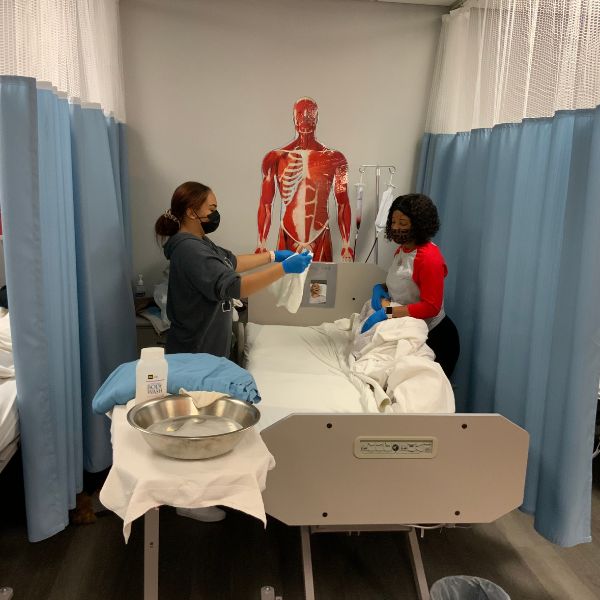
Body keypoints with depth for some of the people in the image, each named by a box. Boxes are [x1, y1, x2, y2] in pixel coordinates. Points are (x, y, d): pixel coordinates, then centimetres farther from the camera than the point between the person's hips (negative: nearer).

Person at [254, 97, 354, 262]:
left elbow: (343, 205, 4)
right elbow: (265, 205, 5)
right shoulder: (275, 158, 4)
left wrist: (346, 245, -1)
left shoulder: (334, 159, 5)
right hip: (287, 241, 0)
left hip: (321, 240, 0)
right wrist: (261, 245, 0)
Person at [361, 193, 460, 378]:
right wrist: (380, 288, -4)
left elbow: (431, 307, -27)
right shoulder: (402, 249, 2)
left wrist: (387, 312, -32)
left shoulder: (429, 257, -25)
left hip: (435, 337, -8)